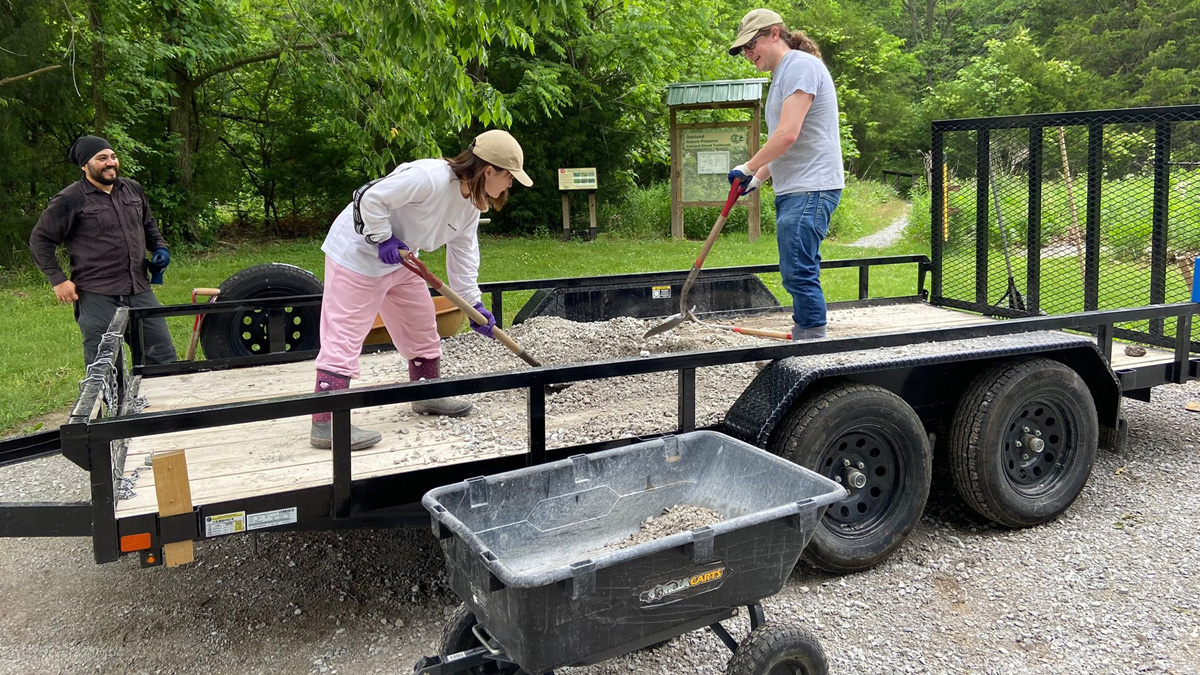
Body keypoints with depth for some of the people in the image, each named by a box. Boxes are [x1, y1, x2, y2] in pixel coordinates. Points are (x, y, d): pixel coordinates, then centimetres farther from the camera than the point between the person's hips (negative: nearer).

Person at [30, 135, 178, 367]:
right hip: (97, 297, -5)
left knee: (164, 355, 9)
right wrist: (58, 280, -6)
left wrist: (159, 248, 8)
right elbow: (40, 239, 0)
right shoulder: (70, 200, -6)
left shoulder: (133, 190, 11)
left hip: (140, 292, 5)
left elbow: (148, 225, 27)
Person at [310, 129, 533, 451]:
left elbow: (463, 253, 8)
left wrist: (474, 304, 5)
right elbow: (371, 199, -30)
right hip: (357, 254, -10)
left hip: (399, 259, 10)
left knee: (422, 325, 18)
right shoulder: (430, 177, -30)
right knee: (344, 335, -11)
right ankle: (325, 424, -11)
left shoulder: (472, 202, 1)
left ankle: (427, 395, 36)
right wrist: (384, 239, -23)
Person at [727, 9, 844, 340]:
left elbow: (788, 135, -20)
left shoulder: (800, 65, -10)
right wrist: (759, 177, 18)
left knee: (799, 272, -13)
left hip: (810, 190, -10)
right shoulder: (782, 75, 22)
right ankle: (803, 338, 19)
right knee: (800, 272, 12)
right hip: (792, 190, 10)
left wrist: (748, 168, -9)